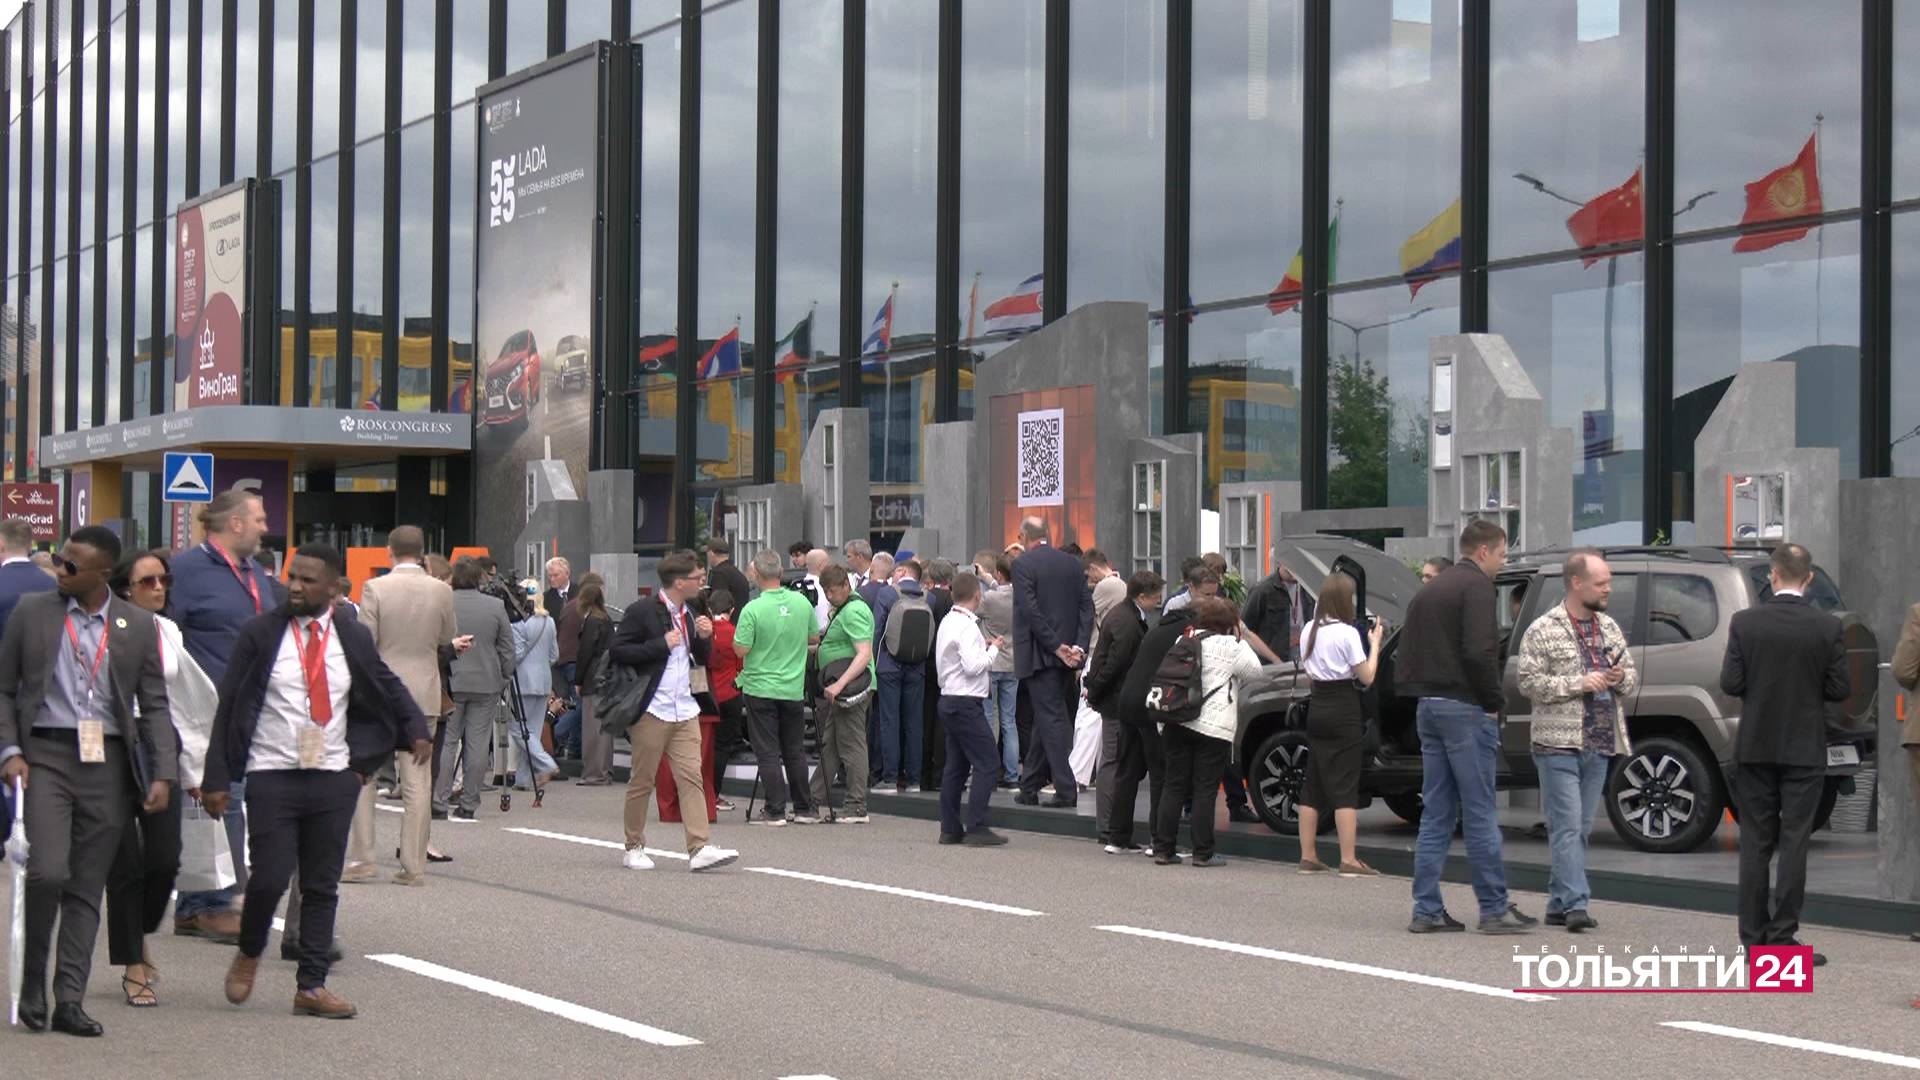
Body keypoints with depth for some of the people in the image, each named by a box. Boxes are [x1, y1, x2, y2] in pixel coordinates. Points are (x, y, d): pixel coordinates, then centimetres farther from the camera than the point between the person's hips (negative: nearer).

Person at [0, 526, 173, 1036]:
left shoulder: (137, 626, 5)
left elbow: (154, 705, 7)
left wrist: (163, 774, -2)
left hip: (108, 763, 2)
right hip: (46, 754, -2)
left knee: (87, 888, 4)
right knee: (48, 871, -16)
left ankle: (69, 1002, 10)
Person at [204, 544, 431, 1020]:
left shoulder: (353, 638, 6)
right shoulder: (260, 633, -2)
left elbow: (389, 687, 22)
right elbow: (228, 708, 0)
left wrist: (416, 730, 4)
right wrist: (217, 778, -4)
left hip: (334, 779, 3)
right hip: (272, 777, -3)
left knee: (323, 886, 5)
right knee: (270, 879, -9)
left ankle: (311, 986, 13)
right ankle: (249, 955, 19)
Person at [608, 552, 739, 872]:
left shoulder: (688, 615, 14)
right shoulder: (642, 612, -9)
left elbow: (702, 661, 22)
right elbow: (616, 651, -15)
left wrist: (704, 638, 0)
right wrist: (662, 644, -18)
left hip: (684, 711, 6)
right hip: (651, 711, -6)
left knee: (692, 778, -4)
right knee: (642, 782, 3)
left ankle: (699, 849, -10)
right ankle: (634, 848, 16)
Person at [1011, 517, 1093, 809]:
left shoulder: (1023, 564, -9)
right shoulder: (1072, 563, 9)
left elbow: (1030, 610, -16)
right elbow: (1087, 607, 3)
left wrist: (1056, 647, -13)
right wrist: (1078, 646, -3)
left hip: (1039, 654, -6)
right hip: (1066, 654, 6)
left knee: (1051, 719, -5)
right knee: (1045, 719, 14)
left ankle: (1066, 789, -10)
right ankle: (1029, 787, 22)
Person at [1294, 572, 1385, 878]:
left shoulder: (1310, 631, 8)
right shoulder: (1347, 633, -14)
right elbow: (1367, 678, -11)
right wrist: (1375, 644, -1)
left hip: (1317, 708, 7)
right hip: (1344, 711, -7)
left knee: (1313, 784, 12)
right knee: (1345, 786, -6)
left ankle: (1308, 856, 14)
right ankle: (1348, 861, -9)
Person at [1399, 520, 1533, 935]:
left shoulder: (1429, 590, 18)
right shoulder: (1475, 586, -9)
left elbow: (1407, 654, 18)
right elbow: (1478, 651, -20)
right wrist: (1494, 701, -9)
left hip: (1428, 708, 8)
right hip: (1465, 708, -8)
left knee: (1436, 814, 9)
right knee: (1480, 813, -4)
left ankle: (1427, 910, 7)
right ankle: (1495, 908, -1)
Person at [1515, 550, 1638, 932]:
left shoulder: (1609, 627, 14)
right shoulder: (1543, 630, -5)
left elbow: (1633, 678, 21)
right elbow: (1529, 682, -12)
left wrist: (1621, 678, -3)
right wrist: (1580, 684, -17)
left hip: (1599, 744, 6)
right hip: (1559, 743, -6)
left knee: (1580, 829, 9)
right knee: (1568, 826, -11)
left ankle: (1559, 904, 15)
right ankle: (1575, 904, -16)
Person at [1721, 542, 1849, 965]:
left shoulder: (1745, 623, -7)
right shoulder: (1827, 628, -8)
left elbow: (1730, 684, -8)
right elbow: (1840, 689, -5)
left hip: (1755, 747, 1)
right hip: (1804, 751, -1)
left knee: (1755, 843, 8)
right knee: (1794, 843, 2)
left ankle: (1754, 935, 10)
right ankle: (1782, 935, -1)